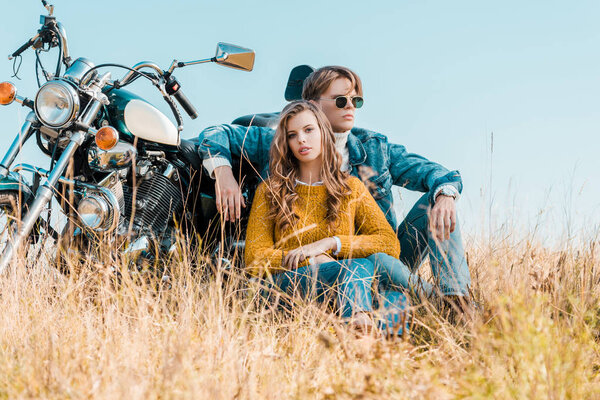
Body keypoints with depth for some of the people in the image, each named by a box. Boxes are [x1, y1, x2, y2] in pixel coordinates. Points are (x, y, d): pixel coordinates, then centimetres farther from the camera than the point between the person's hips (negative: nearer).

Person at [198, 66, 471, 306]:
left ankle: (457, 299, -26)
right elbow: (216, 135, 5)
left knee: (436, 201, -15)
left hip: (387, 254, 4)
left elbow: (431, 172, 3)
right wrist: (223, 172, -17)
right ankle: (433, 299, -22)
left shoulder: (374, 147, 10)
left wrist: (444, 196, -22)